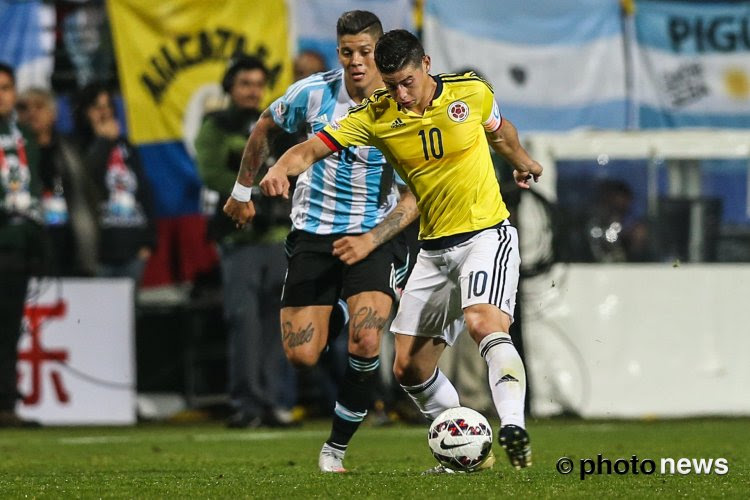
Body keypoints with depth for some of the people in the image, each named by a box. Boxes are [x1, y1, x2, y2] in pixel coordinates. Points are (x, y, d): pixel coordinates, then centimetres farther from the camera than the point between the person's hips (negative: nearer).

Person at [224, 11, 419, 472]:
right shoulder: (315, 93, -7)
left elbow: (413, 197, -9)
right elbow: (265, 127, 14)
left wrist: (369, 241, -22)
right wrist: (243, 191, 20)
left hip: (375, 234, -2)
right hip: (313, 233, 2)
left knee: (366, 343, -21)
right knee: (301, 355, -6)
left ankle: (336, 448, -3)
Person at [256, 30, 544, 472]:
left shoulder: (471, 92, -7)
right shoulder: (375, 116, -6)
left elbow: (499, 130, 16)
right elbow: (312, 149, -11)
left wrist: (523, 162, 34)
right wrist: (282, 168, -33)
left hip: (486, 234, -4)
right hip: (434, 249, 4)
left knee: (485, 323, -33)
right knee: (409, 368, 4)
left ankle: (513, 427, -43)